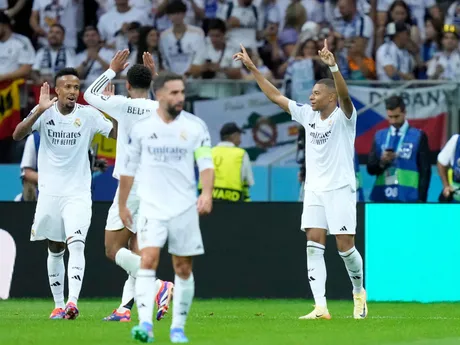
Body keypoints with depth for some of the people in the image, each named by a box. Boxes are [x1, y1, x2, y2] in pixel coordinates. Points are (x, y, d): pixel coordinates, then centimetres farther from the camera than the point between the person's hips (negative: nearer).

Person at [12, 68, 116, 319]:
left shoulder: (88, 115, -4)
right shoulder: (44, 112, -3)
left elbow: (118, 134, -9)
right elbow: (17, 135, -16)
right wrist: (39, 111, -28)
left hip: (78, 193, -2)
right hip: (49, 192, 2)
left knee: (76, 244, -19)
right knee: (55, 250, 11)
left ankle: (73, 301, -28)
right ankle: (59, 305, 23)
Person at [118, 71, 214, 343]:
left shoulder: (196, 126, 0)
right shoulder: (141, 127, 2)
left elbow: (206, 163, -3)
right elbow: (129, 168, 11)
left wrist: (207, 192, -21)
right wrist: (122, 205, 14)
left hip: (185, 208, 1)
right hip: (152, 207, -1)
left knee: (184, 269, 5)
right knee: (148, 261, -17)